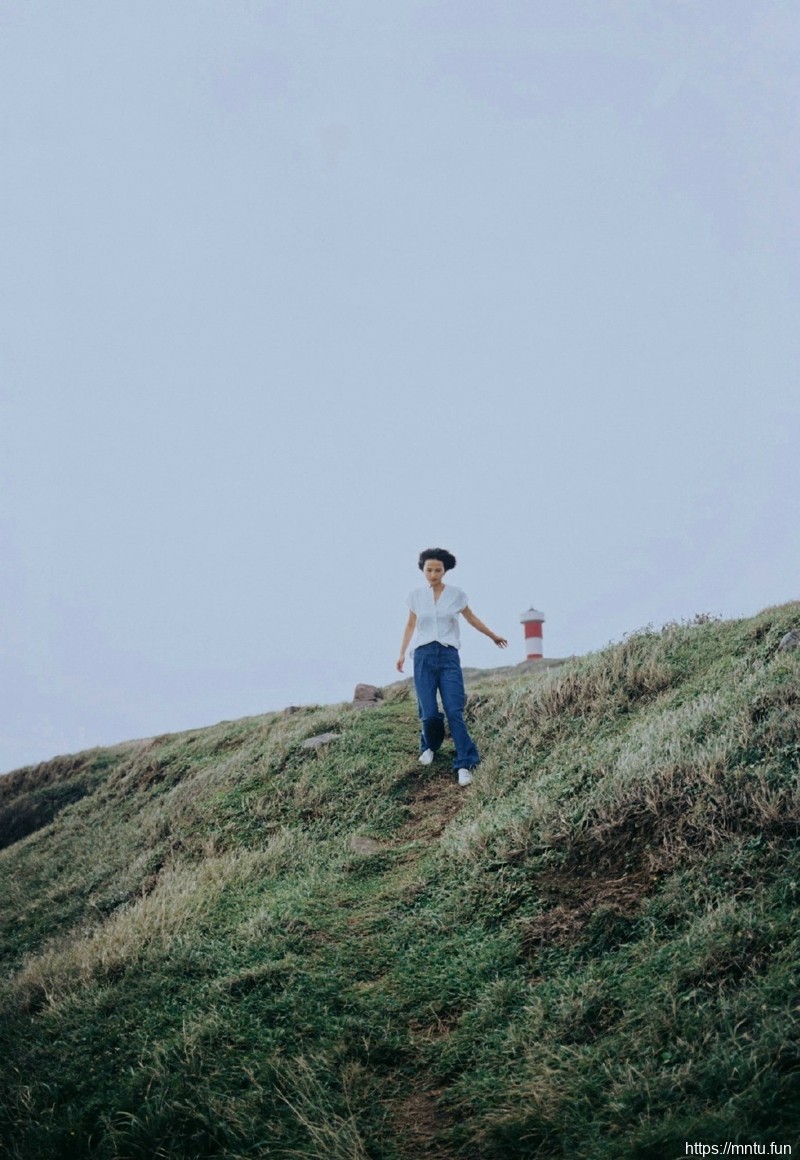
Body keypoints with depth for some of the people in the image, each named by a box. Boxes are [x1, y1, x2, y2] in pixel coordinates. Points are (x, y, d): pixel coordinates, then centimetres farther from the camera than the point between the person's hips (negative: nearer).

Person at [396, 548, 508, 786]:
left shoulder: (456, 594, 2)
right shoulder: (416, 595, 4)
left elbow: (472, 619, 18)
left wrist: (494, 637, 29)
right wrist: (402, 654, 13)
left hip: (449, 656, -1)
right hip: (423, 656, 1)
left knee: (454, 711, -11)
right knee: (429, 713, -5)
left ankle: (464, 764, -9)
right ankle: (429, 746, 26)